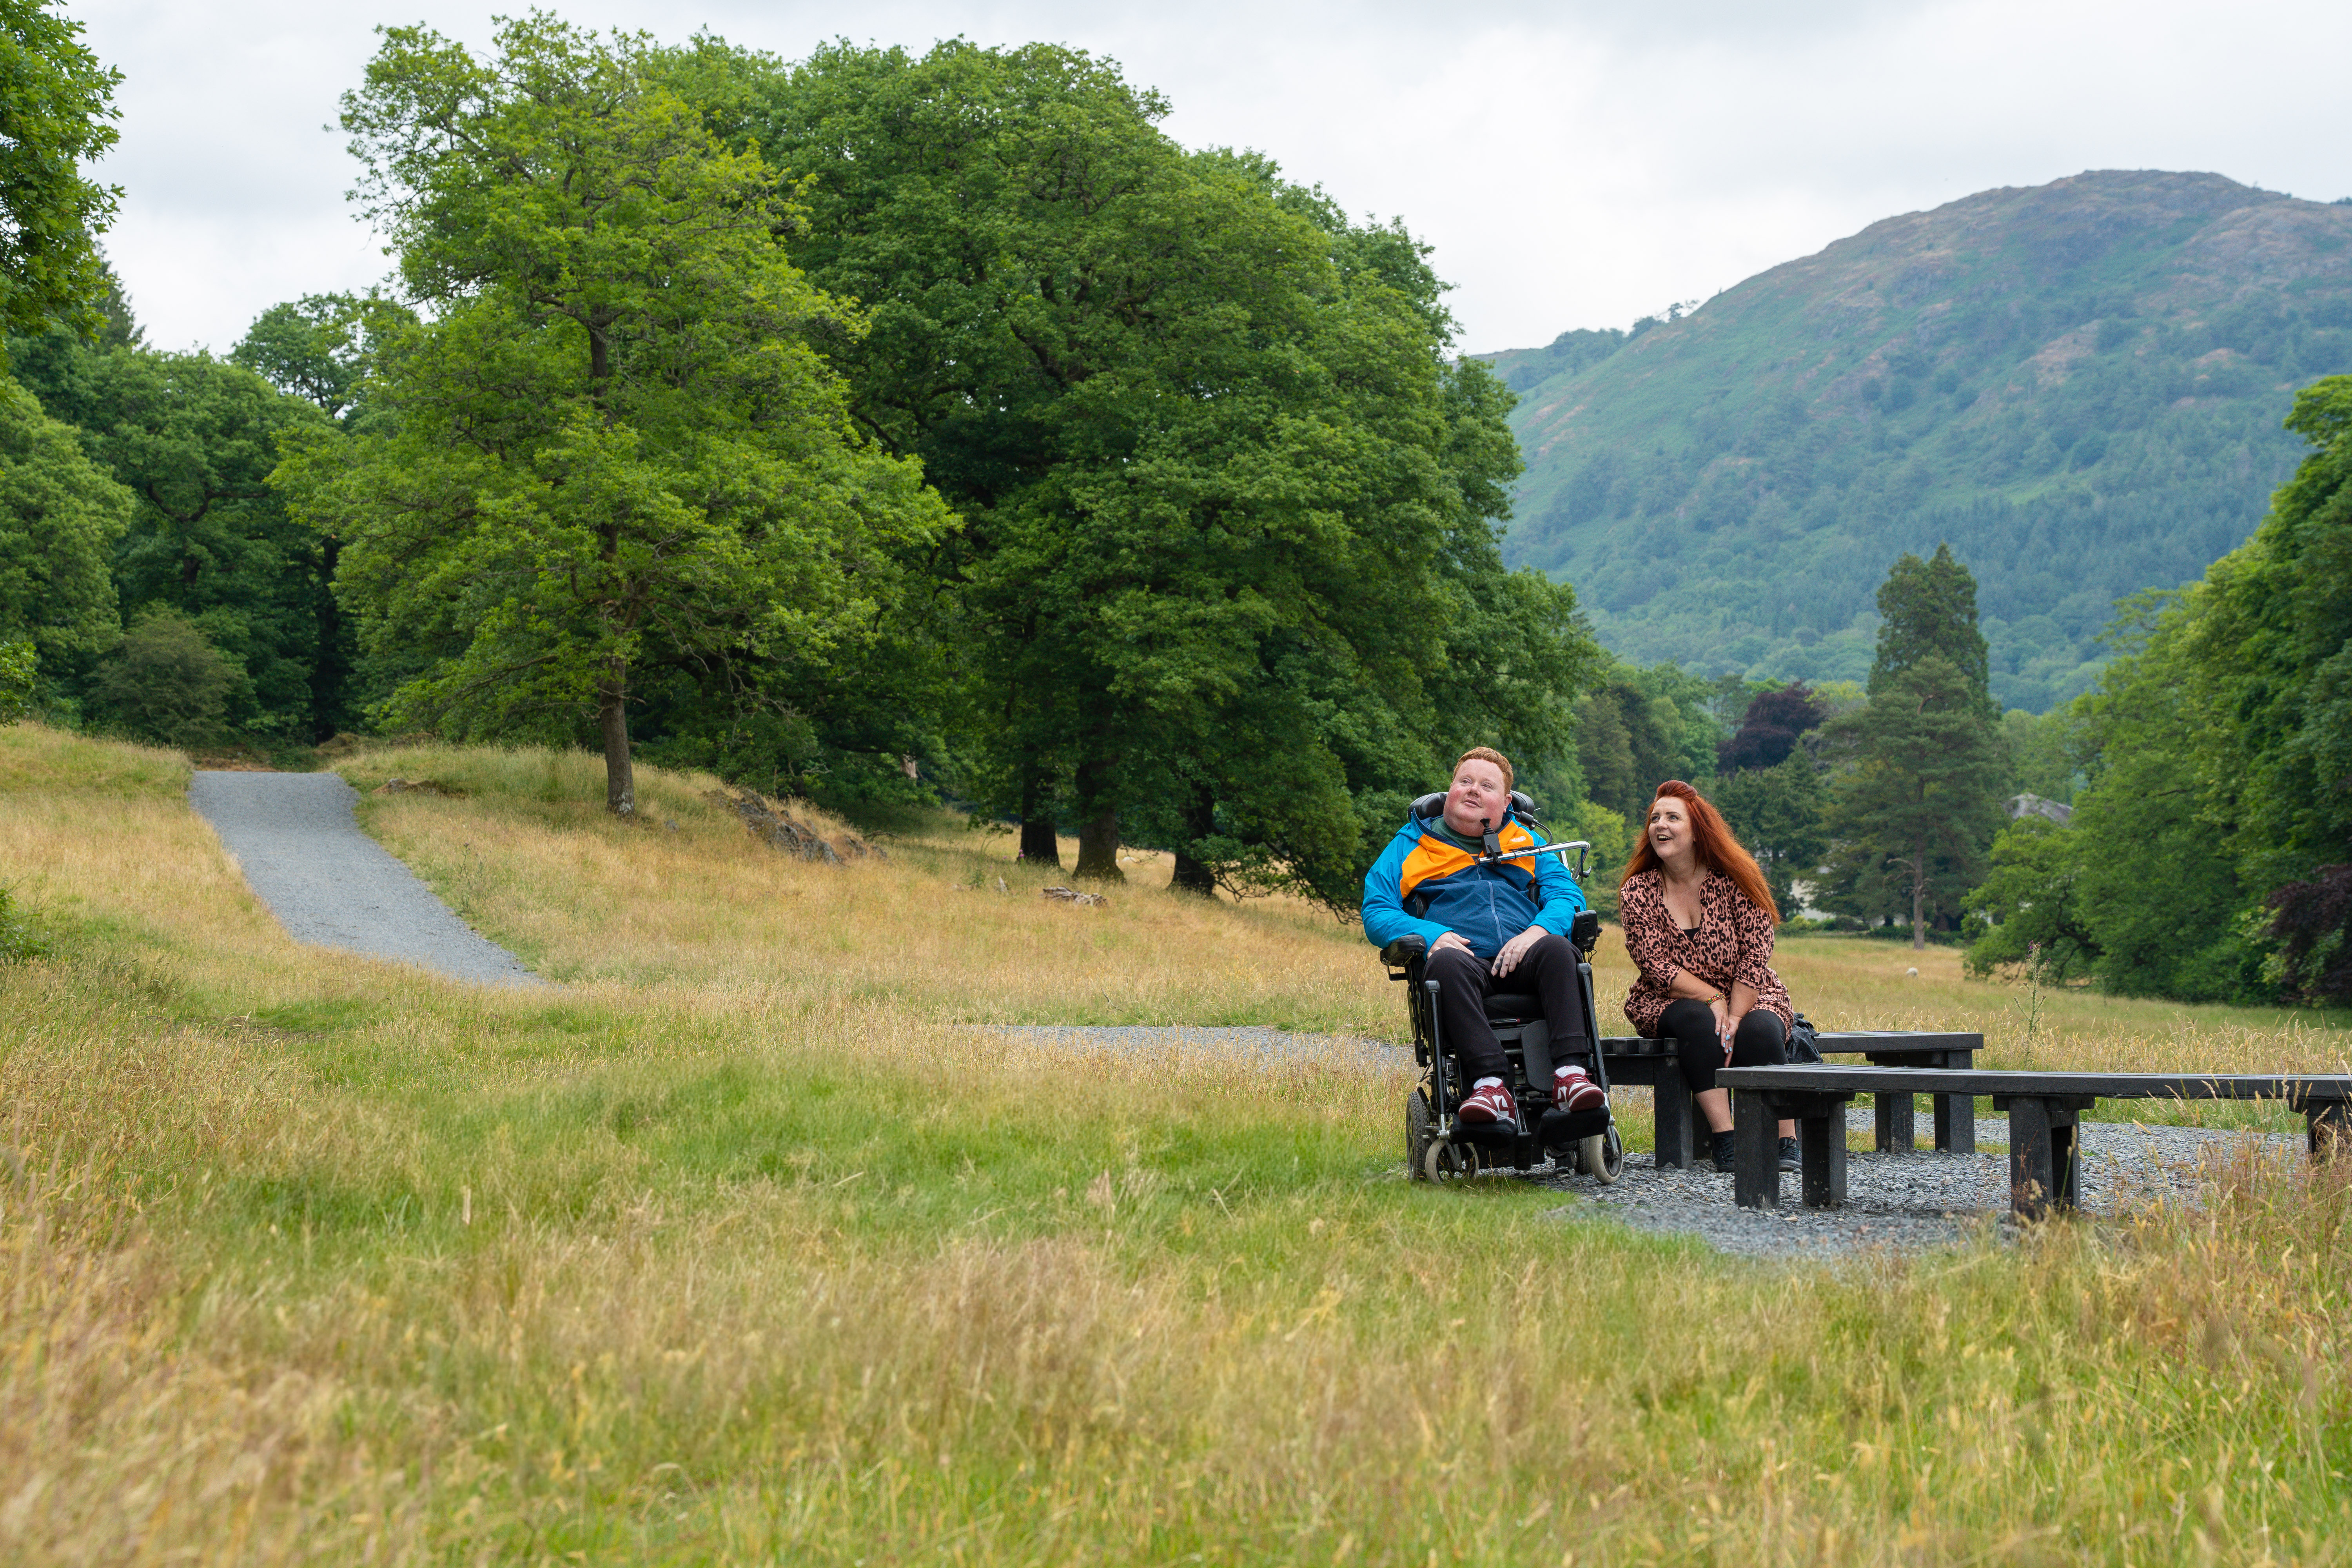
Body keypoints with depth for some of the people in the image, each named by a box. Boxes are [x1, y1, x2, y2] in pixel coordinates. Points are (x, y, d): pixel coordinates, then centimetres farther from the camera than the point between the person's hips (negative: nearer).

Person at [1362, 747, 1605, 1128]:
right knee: (1449, 961, -37)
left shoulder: (1526, 842, 27)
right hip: (1466, 962, -2)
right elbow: (1377, 914, 8)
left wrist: (1538, 931, -11)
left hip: (1522, 965, 2)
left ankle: (1569, 1071, -44)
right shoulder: (1409, 846, 21)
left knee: (1556, 948, -32)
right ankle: (1490, 1084, -49)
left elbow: (1567, 895, 13)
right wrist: (1433, 936, -11)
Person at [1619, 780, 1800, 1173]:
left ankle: (1786, 1140, -28)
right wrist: (1713, 999, -22)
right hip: (1669, 1004, 0)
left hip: (1746, 997, 0)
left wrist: (1736, 1014, -21)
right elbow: (1656, 967, -10)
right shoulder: (1637, 891, -3)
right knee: (1697, 1021, -34)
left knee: (1760, 1030, -32)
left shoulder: (1734, 880, -4)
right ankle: (1723, 1137, -36)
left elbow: (1756, 953, -8)